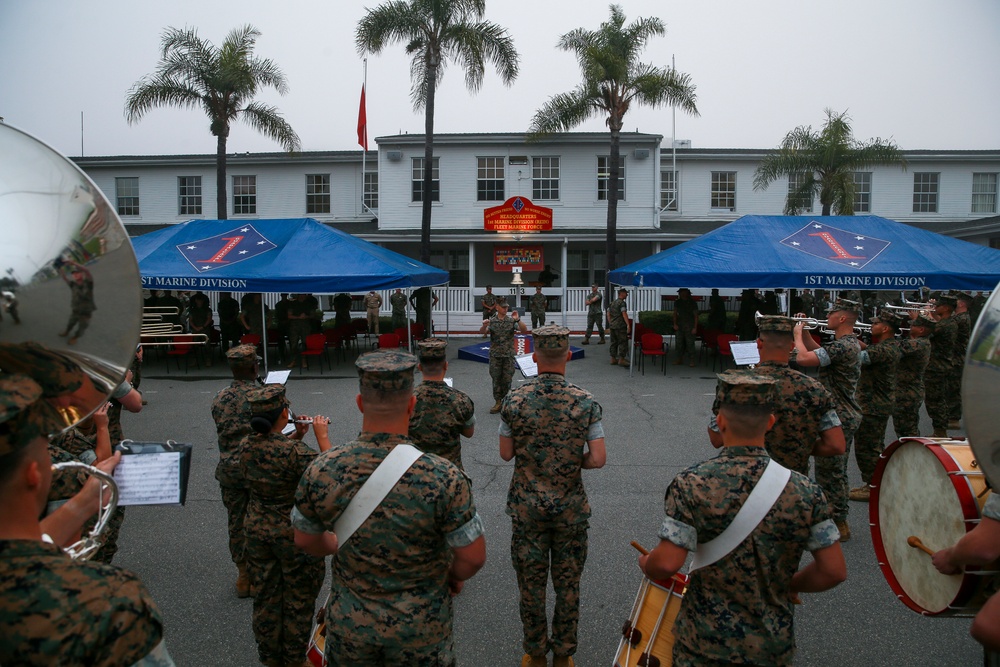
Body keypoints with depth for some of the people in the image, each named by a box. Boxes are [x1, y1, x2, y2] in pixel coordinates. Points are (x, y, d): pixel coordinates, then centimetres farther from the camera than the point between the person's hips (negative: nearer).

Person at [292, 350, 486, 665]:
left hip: (350, 627, 2)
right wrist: (452, 576, 4)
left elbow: (306, 540, -1)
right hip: (420, 632, -2)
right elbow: (473, 557, -18)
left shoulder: (321, 471, -17)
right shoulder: (443, 478, -27)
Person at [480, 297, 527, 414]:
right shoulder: (491, 321, 1)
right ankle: (498, 403, 12)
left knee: (507, 380, 4)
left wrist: (518, 320, -26)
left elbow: (524, 330, -10)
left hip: (508, 356, 0)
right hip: (495, 355, 0)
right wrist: (484, 326, -36)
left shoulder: (512, 321, 0)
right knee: (496, 380, 4)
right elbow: (482, 332, -13)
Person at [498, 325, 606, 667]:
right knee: (567, 584, 15)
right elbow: (598, 459, -13)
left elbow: (506, 453, -3)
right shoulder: (585, 402, -13)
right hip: (571, 507, 0)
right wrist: (574, 460, 5)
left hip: (527, 506, 0)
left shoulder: (515, 400, -12)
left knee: (531, 583, 15)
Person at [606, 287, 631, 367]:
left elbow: (608, 314, 18)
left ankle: (613, 359, 14)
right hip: (620, 326, -8)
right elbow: (624, 314, -21)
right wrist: (628, 325, -24)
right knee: (623, 342, -2)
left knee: (614, 342, 12)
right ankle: (621, 360, -4)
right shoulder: (622, 303, -12)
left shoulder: (612, 303, 15)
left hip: (612, 325, 8)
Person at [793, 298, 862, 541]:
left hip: (838, 418, -11)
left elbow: (803, 358, -31)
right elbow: (818, 352, 23)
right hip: (845, 415, 11)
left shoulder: (842, 346, -24)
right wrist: (804, 332, 11)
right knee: (836, 471, 19)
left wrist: (797, 335, -14)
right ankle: (839, 521, 31)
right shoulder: (850, 342, 10)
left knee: (828, 472, -2)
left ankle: (837, 525, 7)